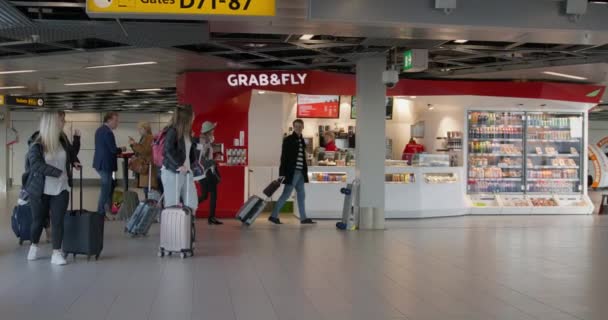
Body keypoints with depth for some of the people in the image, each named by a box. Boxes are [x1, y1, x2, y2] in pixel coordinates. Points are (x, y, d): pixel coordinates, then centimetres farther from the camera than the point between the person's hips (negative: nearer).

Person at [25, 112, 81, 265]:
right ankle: (34, 246, 36)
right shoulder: (36, 146, -13)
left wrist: (74, 162, 4)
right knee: (38, 220, 11)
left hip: (61, 189, 3)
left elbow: (71, 152, 23)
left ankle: (56, 253, 3)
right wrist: (58, 172, -32)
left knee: (58, 221, -3)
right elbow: (36, 165, -27)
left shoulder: (63, 140, 2)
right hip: (40, 190, -3)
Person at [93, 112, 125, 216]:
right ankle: (101, 213, 5)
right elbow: (113, 150, -22)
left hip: (100, 163, 10)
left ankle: (107, 209, 25)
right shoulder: (108, 132, -19)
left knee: (110, 186, 20)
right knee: (106, 189, -1)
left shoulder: (99, 130, 11)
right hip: (105, 164, -10)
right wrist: (121, 149, -3)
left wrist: (117, 150, 14)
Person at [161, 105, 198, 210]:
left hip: (186, 171, 7)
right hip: (172, 172, -7)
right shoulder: (172, 131, -12)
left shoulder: (187, 133, 11)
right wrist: (179, 165, -23)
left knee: (192, 202, 3)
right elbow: (168, 151, -20)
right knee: (172, 204, -2)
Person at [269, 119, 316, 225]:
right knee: (286, 194, -5)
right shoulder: (288, 140, -7)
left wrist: (305, 171, 13)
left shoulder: (302, 140, 13)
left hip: (300, 172, 7)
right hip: (291, 172, -7)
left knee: (301, 195, 9)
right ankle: (273, 216, 2)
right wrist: (282, 173, -17)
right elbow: (284, 157, -11)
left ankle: (303, 218, 14)